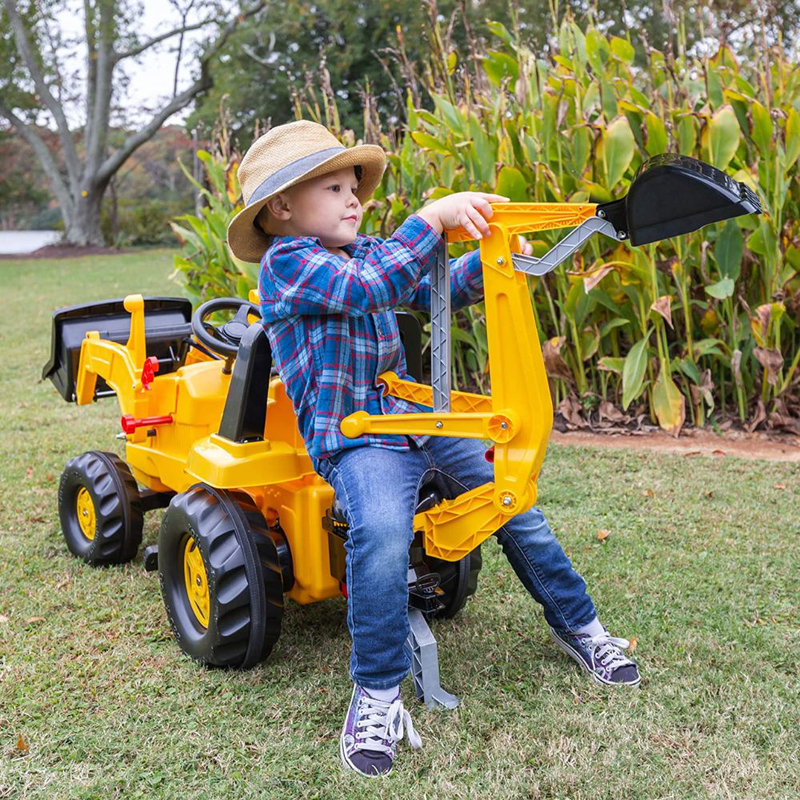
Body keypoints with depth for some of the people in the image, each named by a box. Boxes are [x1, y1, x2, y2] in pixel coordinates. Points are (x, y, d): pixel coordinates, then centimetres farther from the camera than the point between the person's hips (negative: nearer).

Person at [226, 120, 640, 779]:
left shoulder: (366, 251, 15)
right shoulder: (285, 262, -9)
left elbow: (439, 291, 18)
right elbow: (372, 287, -25)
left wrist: (487, 255, -1)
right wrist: (435, 215, -24)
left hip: (419, 415, 8)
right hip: (353, 437, -8)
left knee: (514, 505, 7)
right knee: (382, 532, -35)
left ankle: (577, 626, 29)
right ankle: (377, 694, -19)